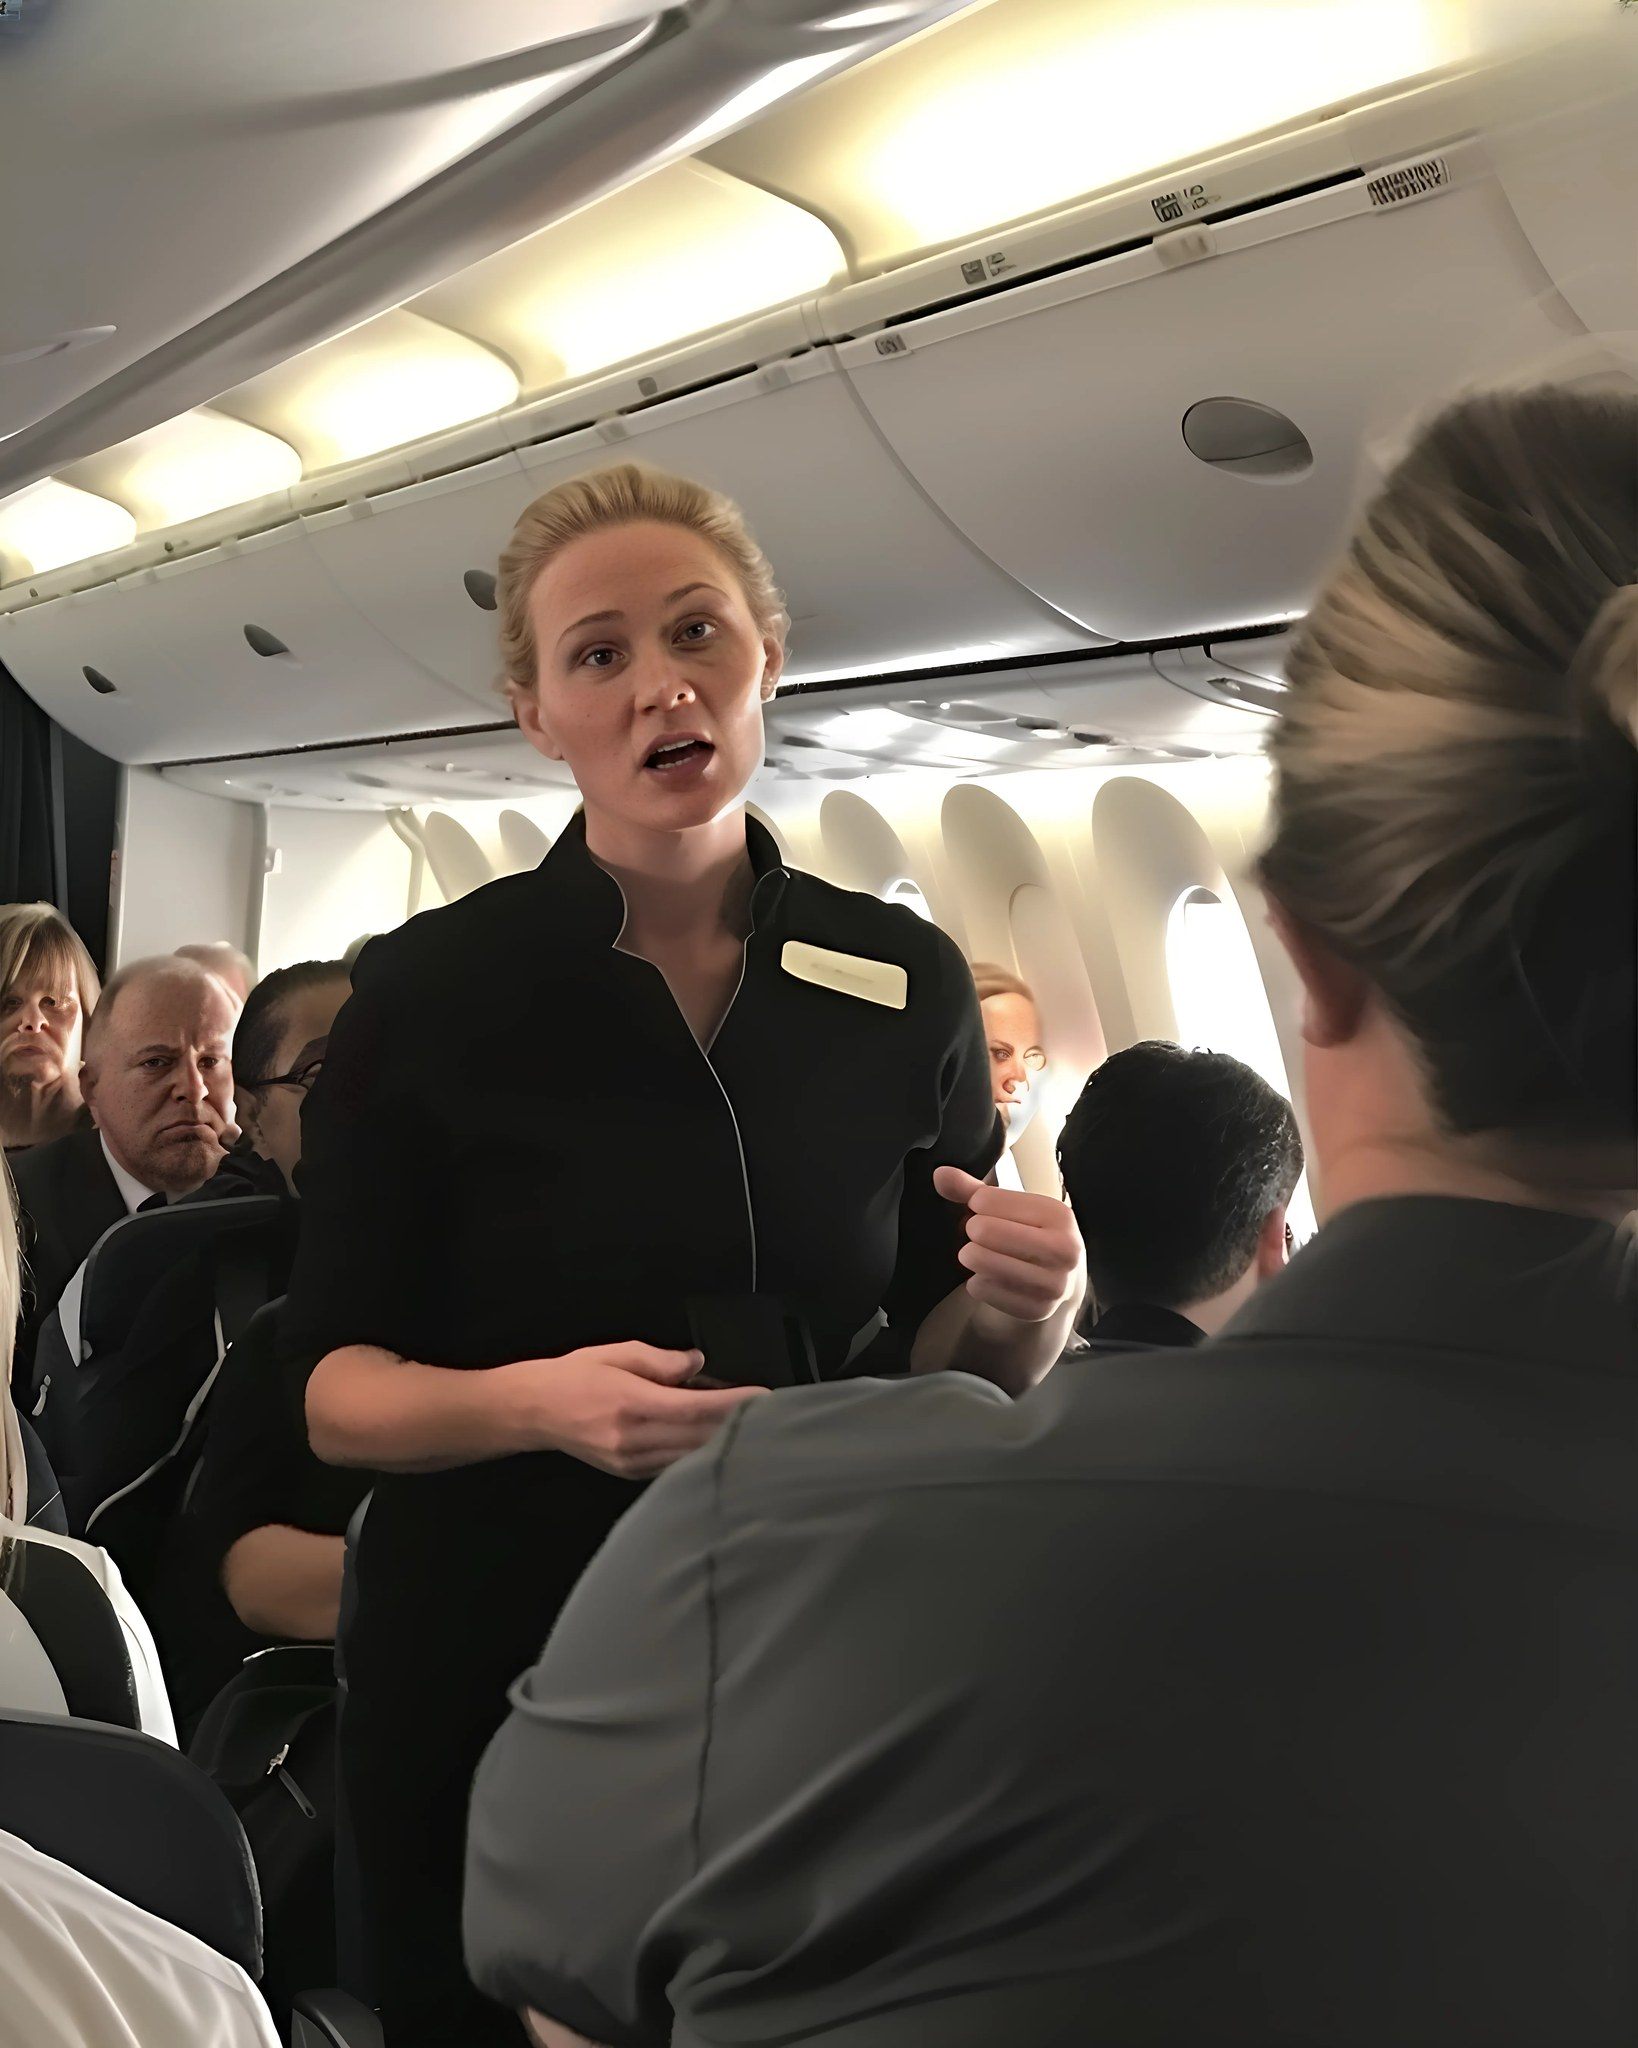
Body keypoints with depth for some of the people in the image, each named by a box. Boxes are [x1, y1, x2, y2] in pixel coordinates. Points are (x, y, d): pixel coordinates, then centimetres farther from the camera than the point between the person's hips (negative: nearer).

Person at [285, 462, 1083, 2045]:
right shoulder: (429, 992, -10)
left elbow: (943, 1364, 4)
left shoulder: (905, 984, -3)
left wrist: (1025, 1309, -17)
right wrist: (537, 1401, -25)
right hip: (499, 1664, -2)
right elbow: (333, 1388, -6)